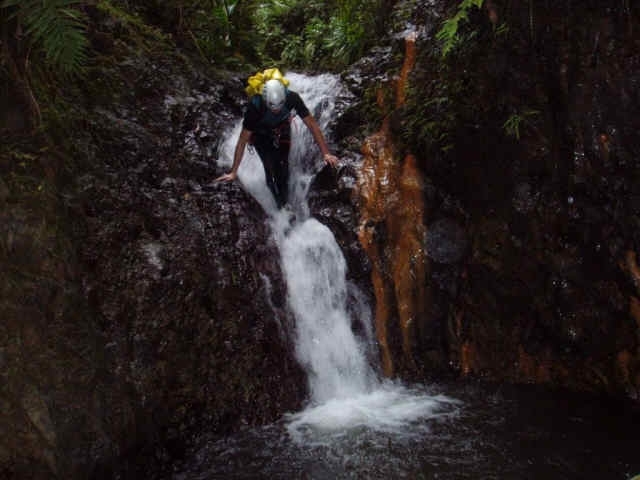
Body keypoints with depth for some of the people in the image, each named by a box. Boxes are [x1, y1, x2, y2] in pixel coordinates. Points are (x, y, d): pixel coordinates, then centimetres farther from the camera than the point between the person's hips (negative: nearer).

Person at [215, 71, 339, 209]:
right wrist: (233, 172, -32)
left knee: (283, 167, -2)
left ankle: (285, 203, 20)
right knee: (271, 167, -15)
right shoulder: (255, 105, -39)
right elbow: (243, 140, -33)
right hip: (261, 134, -2)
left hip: (282, 131, 2)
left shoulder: (292, 98, -36)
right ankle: (278, 203, 7)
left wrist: (326, 153, -33)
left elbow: (312, 124, -28)